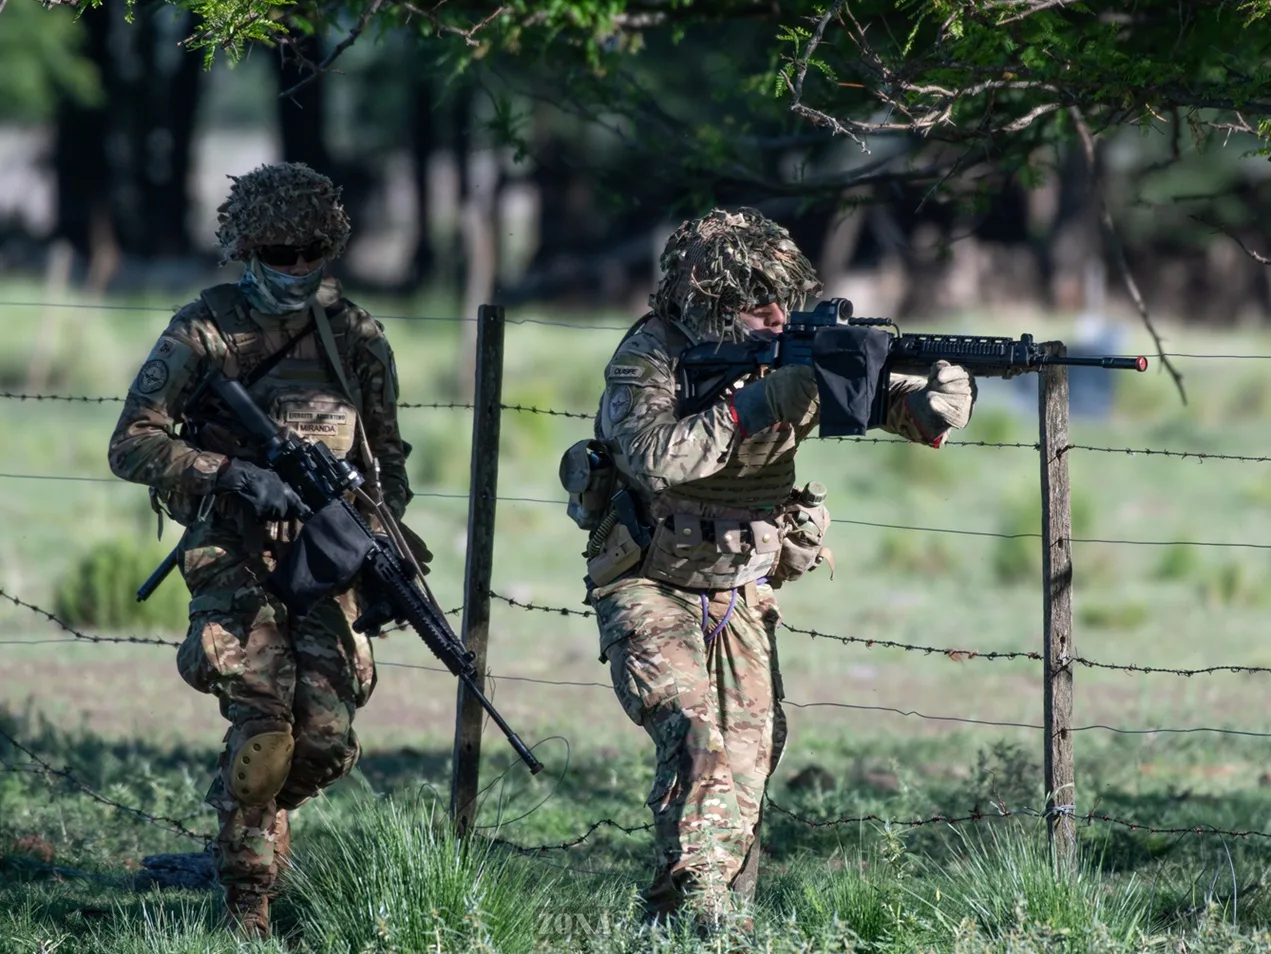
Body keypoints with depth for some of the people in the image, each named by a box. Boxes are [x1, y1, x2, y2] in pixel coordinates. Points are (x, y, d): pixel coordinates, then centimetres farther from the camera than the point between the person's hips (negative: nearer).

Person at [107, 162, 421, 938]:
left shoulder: (356, 337, 9)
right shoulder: (204, 333, -2)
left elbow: (387, 456, 20)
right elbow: (132, 444, -6)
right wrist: (237, 475, -17)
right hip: (236, 560, -3)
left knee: (328, 737, -10)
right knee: (263, 725, -21)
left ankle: (255, 815, 24)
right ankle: (247, 901, -7)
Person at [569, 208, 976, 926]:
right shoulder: (648, 360, -17)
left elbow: (883, 395, -7)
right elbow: (655, 458, -33)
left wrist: (934, 401, -32)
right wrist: (760, 404, -34)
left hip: (742, 597, 5)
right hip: (652, 591, -5)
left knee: (747, 765, 2)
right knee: (696, 740, -23)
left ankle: (727, 916, 15)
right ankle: (689, 914, -23)